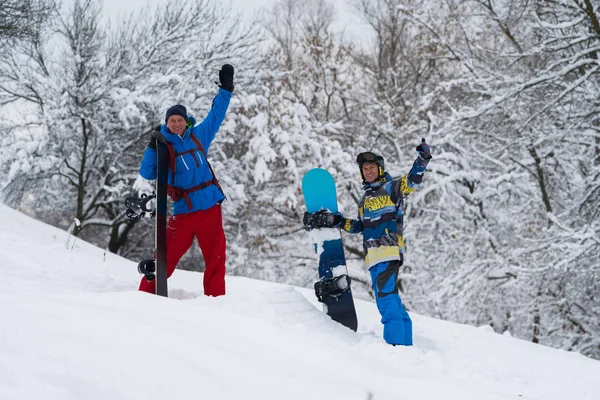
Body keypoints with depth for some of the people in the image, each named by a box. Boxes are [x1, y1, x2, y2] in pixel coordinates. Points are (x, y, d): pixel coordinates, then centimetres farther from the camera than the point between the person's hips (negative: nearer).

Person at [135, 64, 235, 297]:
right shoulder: (164, 147, -1)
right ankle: (147, 294, 2)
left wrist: (226, 88, 22)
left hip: (210, 206, 3)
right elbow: (147, 174, -9)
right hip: (184, 210, -3)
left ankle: (216, 298, 10)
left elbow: (215, 115, 22)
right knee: (167, 255, -6)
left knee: (215, 256, 4)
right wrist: (152, 148, -21)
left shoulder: (199, 136, 9)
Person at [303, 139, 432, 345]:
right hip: (374, 255, 9)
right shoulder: (365, 198, 27)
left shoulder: (390, 188, 4)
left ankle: (396, 344, -22)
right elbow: (359, 226, 30)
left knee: (386, 297, -18)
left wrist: (421, 160, -27)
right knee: (389, 299, 8)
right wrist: (332, 220, 22)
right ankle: (405, 345, 10)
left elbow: (412, 181, -11)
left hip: (388, 250, -9)